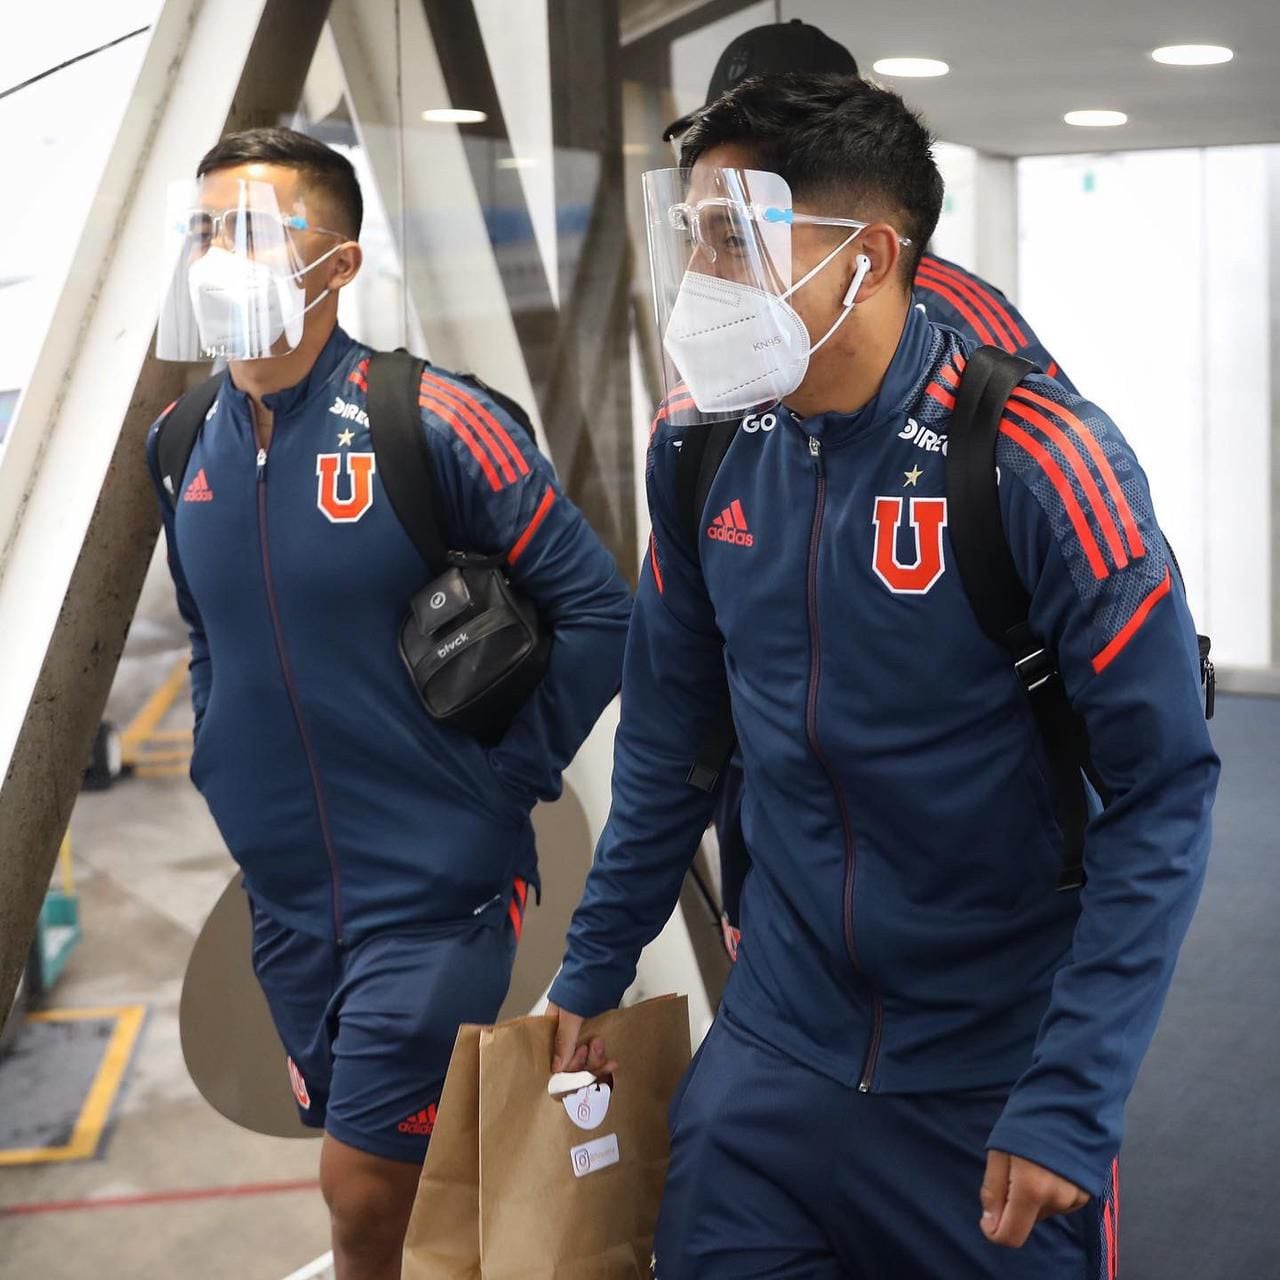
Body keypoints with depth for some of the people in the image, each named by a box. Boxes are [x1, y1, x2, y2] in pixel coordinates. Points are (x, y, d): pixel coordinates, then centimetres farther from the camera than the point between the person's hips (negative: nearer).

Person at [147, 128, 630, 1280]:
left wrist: (511, 773, -11)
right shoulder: (183, 449, 3)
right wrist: (225, 765, 9)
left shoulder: (431, 425, -15)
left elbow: (595, 607, -11)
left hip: (435, 885, -6)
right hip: (284, 894, 6)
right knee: (367, 1179, 19)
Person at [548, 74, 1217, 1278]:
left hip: (994, 1075, -3)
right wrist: (593, 969, 9)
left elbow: (1162, 796, -16)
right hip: (769, 1052, 4)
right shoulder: (702, 445, -5)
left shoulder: (1035, 462, -20)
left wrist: (1073, 1102, -19)